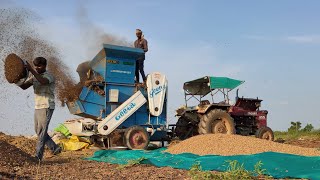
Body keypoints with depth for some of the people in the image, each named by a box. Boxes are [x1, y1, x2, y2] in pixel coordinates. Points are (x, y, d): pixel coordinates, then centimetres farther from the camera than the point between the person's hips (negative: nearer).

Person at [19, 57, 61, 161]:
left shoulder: (49, 76, -9)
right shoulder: (34, 76, 14)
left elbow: (43, 81, -33)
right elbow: (24, 86, 4)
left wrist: (31, 70, -38)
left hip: (46, 107, -8)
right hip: (37, 107, 8)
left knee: (41, 132, -8)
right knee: (38, 131, 12)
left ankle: (38, 157, -3)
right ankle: (55, 148, 23)